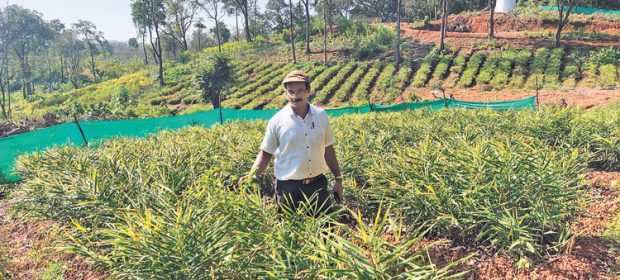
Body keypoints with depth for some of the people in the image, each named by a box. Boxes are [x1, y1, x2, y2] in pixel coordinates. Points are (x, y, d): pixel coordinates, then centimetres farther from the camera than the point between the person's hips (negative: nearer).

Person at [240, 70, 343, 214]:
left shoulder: (321, 115, -1)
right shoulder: (277, 121, -9)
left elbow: (328, 150, 8)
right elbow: (265, 153, -2)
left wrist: (338, 179, 9)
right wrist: (251, 176, -18)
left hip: (318, 184, 3)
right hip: (288, 187, -2)